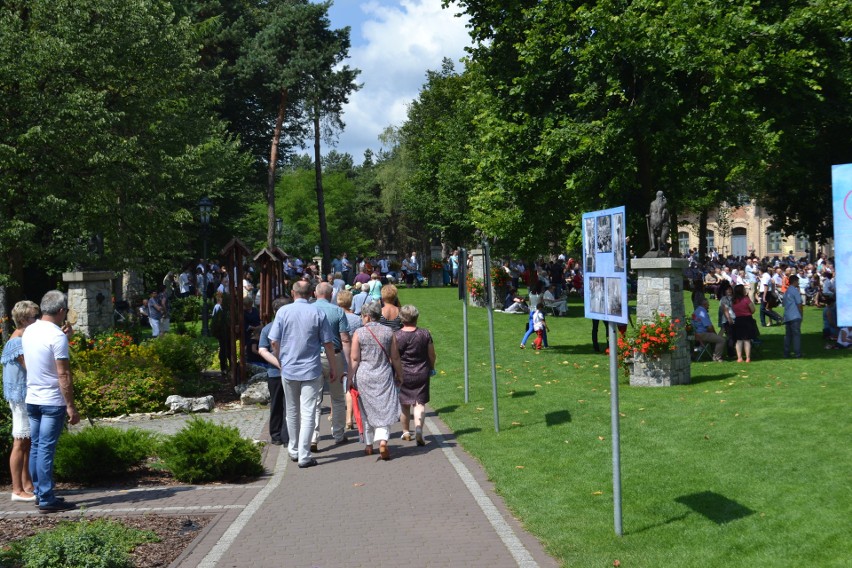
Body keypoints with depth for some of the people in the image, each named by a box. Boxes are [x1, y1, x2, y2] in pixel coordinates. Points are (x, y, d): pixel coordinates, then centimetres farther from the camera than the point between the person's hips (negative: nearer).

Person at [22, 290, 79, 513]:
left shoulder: (29, 331, 7)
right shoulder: (57, 336, -17)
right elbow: (63, 375, -19)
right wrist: (71, 407, -16)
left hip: (31, 400, 8)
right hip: (52, 402, -8)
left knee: (36, 447, 12)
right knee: (46, 449, -6)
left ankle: (39, 493, 20)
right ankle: (47, 500, -3)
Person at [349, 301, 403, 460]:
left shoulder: (359, 333, -5)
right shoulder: (388, 332, 1)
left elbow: (354, 359, -6)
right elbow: (395, 358, 4)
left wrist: (351, 377, 1)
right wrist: (399, 375, 16)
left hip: (364, 377, -1)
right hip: (384, 376, 1)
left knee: (366, 411, 12)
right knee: (384, 410, 4)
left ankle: (369, 445, 20)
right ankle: (383, 441, -16)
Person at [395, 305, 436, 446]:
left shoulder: (397, 336, -10)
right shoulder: (425, 334, -6)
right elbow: (432, 355, 2)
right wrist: (431, 368, 19)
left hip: (403, 374, 0)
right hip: (422, 373, 0)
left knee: (405, 404, 15)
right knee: (420, 403, 3)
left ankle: (406, 432, 27)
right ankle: (418, 429, -19)